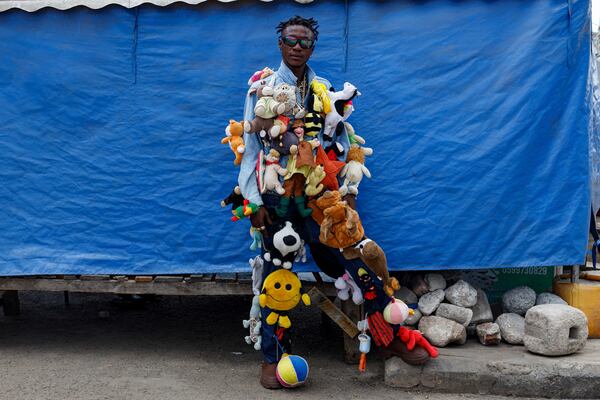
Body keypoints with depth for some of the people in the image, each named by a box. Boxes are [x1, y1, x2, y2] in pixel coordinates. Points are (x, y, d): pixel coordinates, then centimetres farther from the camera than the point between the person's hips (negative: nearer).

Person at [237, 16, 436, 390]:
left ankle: (391, 335, 12)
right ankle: (273, 358, 19)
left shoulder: (326, 89, 11)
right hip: (276, 196, -1)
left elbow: (343, 142, 11)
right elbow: (251, 146, 2)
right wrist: (254, 201, -4)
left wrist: (349, 190, 2)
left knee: (353, 260, -4)